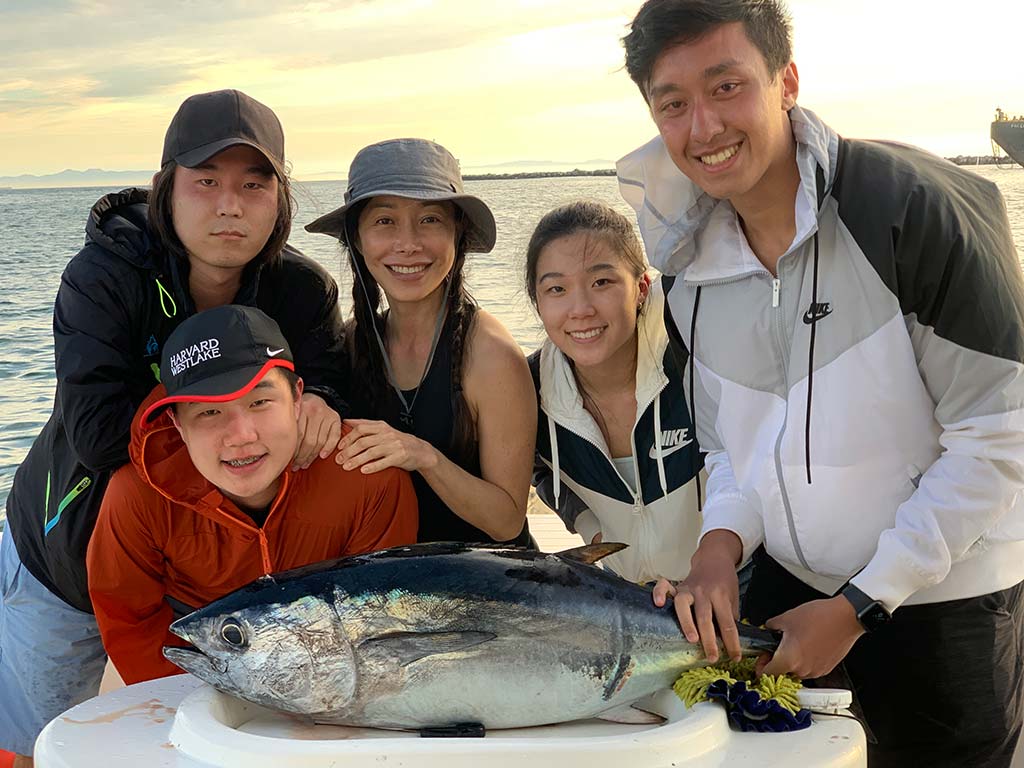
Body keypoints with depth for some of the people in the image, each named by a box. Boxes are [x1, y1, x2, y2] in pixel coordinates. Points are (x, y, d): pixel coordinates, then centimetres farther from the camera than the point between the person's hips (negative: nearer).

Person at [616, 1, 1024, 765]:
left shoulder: (916, 207, -21)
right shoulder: (693, 270, -2)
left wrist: (859, 605, -18)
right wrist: (723, 539, -13)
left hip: (942, 597, -5)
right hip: (787, 584, 5)